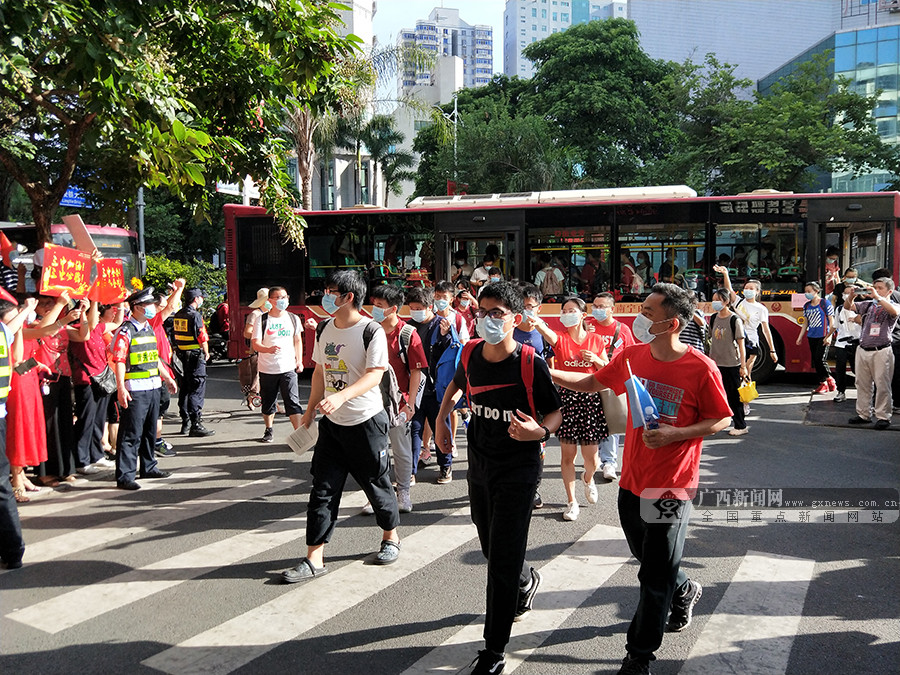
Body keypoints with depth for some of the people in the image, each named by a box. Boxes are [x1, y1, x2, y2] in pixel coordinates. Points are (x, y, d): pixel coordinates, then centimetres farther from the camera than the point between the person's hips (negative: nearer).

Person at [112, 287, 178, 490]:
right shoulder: (125, 331, -11)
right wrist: (121, 388, -23)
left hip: (153, 387, 8)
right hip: (135, 390, -8)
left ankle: (148, 467, 29)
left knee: (150, 431, 17)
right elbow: (119, 361, -16)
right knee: (131, 434, -6)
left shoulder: (149, 329, 15)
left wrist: (167, 378, 26)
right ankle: (124, 476, -1)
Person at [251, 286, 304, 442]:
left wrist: (299, 360, 10)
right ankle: (269, 430, 31)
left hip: (288, 368, 0)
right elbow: (255, 344, -9)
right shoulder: (262, 320, -3)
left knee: (293, 401, -9)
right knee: (267, 402, 11)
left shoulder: (293, 319, 6)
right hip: (267, 369, 0)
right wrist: (269, 349, -29)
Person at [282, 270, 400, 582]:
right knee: (323, 489, 3)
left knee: (376, 483, 9)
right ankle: (314, 558, 7)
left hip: (366, 421, -6)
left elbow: (375, 375, -23)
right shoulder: (325, 329, 7)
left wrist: (341, 396, -36)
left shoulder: (371, 331, -14)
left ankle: (391, 538, 33)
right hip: (332, 422, 6)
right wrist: (310, 409, 14)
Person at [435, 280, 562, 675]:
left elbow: (556, 412, -11)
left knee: (503, 560, -4)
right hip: (479, 465, 6)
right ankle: (526, 582, 55)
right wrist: (440, 419, 10)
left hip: (518, 469, -6)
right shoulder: (471, 355, -4)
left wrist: (540, 430, -31)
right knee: (490, 548, 21)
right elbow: (456, 385, 19)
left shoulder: (530, 364, -19)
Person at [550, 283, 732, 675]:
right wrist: (548, 373, 1)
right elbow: (593, 383, 11)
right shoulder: (632, 356, -1)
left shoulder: (701, 369, -16)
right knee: (647, 558, 24)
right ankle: (684, 592, 54)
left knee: (654, 579, 6)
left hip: (672, 487, -5)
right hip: (632, 480, 5)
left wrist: (674, 434, -20)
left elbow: (721, 419, -7)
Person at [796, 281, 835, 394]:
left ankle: (829, 379, 7)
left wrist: (828, 336, -13)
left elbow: (832, 322, -6)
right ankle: (823, 384, 14)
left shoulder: (825, 303, -5)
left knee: (820, 359, -15)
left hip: (823, 337, -6)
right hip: (811, 337, 6)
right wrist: (800, 337, 14)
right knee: (815, 361, 5)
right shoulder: (806, 306, 12)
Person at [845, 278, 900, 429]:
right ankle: (863, 415, 18)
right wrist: (853, 294, -7)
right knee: (862, 384, 9)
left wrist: (877, 297, -23)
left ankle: (883, 417, 6)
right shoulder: (868, 304, 13)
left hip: (881, 351, -5)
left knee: (882, 385, -2)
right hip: (862, 350, 5)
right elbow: (847, 306, 12)